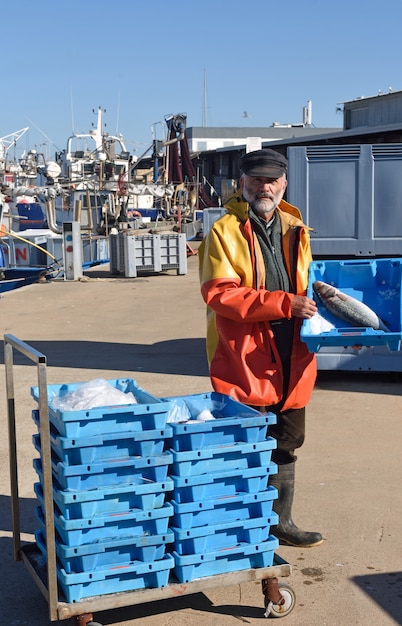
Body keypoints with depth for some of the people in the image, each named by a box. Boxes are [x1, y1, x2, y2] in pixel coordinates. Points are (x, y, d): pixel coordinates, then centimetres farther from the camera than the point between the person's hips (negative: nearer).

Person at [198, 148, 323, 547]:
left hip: (289, 356, 7)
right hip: (245, 357, -7)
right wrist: (283, 304, -23)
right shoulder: (225, 231, -7)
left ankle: (280, 522, 30)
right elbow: (219, 293, -18)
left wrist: (313, 305, 5)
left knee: (285, 446, 15)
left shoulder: (295, 230, 14)